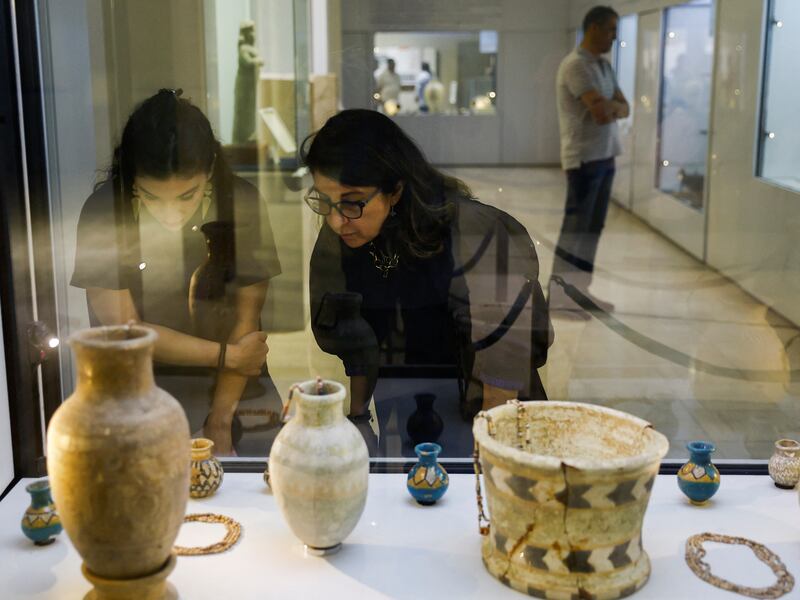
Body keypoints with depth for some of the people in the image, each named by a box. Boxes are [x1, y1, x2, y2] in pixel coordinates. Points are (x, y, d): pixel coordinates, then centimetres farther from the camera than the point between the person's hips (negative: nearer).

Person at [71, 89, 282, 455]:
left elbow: (246, 320, -10)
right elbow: (125, 331, -10)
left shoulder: (241, 205, -10)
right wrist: (229, 355, -9)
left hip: (229, 382, 1)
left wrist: (219, 422, -15)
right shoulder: (103, 214, -13)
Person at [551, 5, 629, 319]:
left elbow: (623, 108, 12)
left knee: (593, 228, 9)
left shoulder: (604, 66, 16)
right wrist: (612, 105, 0)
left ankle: (579, 290, 14)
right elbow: (600, 110, -22)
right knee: (576, 226, -7)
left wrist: (610, 108, -9)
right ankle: (559, 294, -3)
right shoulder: (576, 65, -13)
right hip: (585, 158, -9)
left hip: (605, 156, 9)